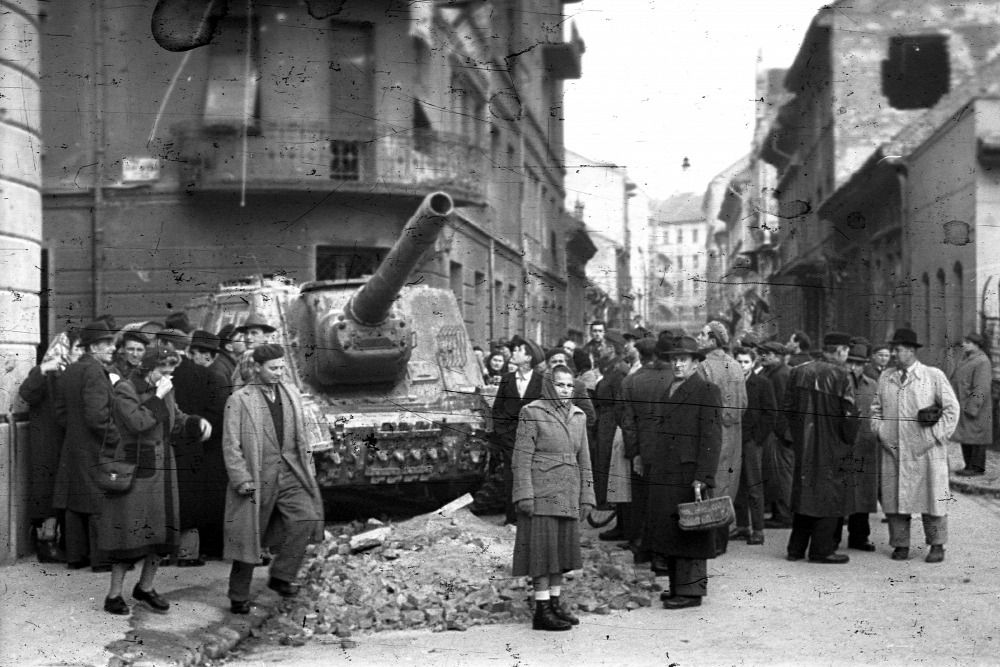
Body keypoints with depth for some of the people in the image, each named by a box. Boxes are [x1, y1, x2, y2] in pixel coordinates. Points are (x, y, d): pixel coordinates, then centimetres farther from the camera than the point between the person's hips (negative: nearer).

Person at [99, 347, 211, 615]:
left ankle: (145, 587, 24)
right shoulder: (124, 390, -10)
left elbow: (176, 421, 18)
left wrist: (197, 423, 0)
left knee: (162, 532, 9)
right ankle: (114, 594, 6)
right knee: (130, 532, -5)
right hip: (134, 470, -7)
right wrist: (157, 398, -18)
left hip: (162, 469, 7)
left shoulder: (165, 390, 10)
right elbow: (137, 422, -22)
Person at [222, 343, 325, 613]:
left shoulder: (292, 394, 12)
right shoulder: (239, 400, -4)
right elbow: (231, 444, -7)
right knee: (249, 536, 3)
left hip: (289, 473, 4)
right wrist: (241, 479, -14)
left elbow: (301, 435, 19)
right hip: (257, 477, -4)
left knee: (306, 517, -16)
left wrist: (308, 467, 13)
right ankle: (239, 598, 17)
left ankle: (281, 576, -1)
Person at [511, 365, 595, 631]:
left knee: (562, 548, 10)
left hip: (568, 495, 6)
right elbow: (522, 458, -8)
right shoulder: (532, 413, -5)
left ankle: (555, 603, 21)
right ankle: (542, 610, -1)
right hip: (541, 493, -6)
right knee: (543, 547, -5)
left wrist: (586, 496, 11)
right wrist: (524, 494, -15)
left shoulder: (578, 416, 13)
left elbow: (583, 460, 16)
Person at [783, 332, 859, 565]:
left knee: (804, 492, 14)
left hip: (804, 444, 6)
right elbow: (849, 413, -14)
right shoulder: (839, 376, -14)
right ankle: (822, 549, 6)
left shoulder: (798, 372, 3)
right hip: (831, 447, -6)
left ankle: (796, 548, 18)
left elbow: (789, 408, 7)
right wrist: (848, 441, -1)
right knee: (829, 495, 3)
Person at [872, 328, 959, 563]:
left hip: (926, 452, -3)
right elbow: (876, 409, 20)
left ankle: (937, 545, 12)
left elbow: (952, 409, 1)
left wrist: (936, 437, -6)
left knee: (932, 496, 0)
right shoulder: (885, 378, 12)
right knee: (894, 497, 3)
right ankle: (900, 545, 12)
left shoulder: (934, 376, 0)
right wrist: (880, 433, 6)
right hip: (893, 451, 3)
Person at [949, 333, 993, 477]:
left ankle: (977, 467, 2)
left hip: (975, 408, -9)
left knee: (975, 437, -4)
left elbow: (981, 389, -20)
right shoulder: (966, 360, 14)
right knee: (965, 437, 12)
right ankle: (969, 466, 19)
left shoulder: (982, 362, -15)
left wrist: (972, 408, -23)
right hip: (963, 407, 9)